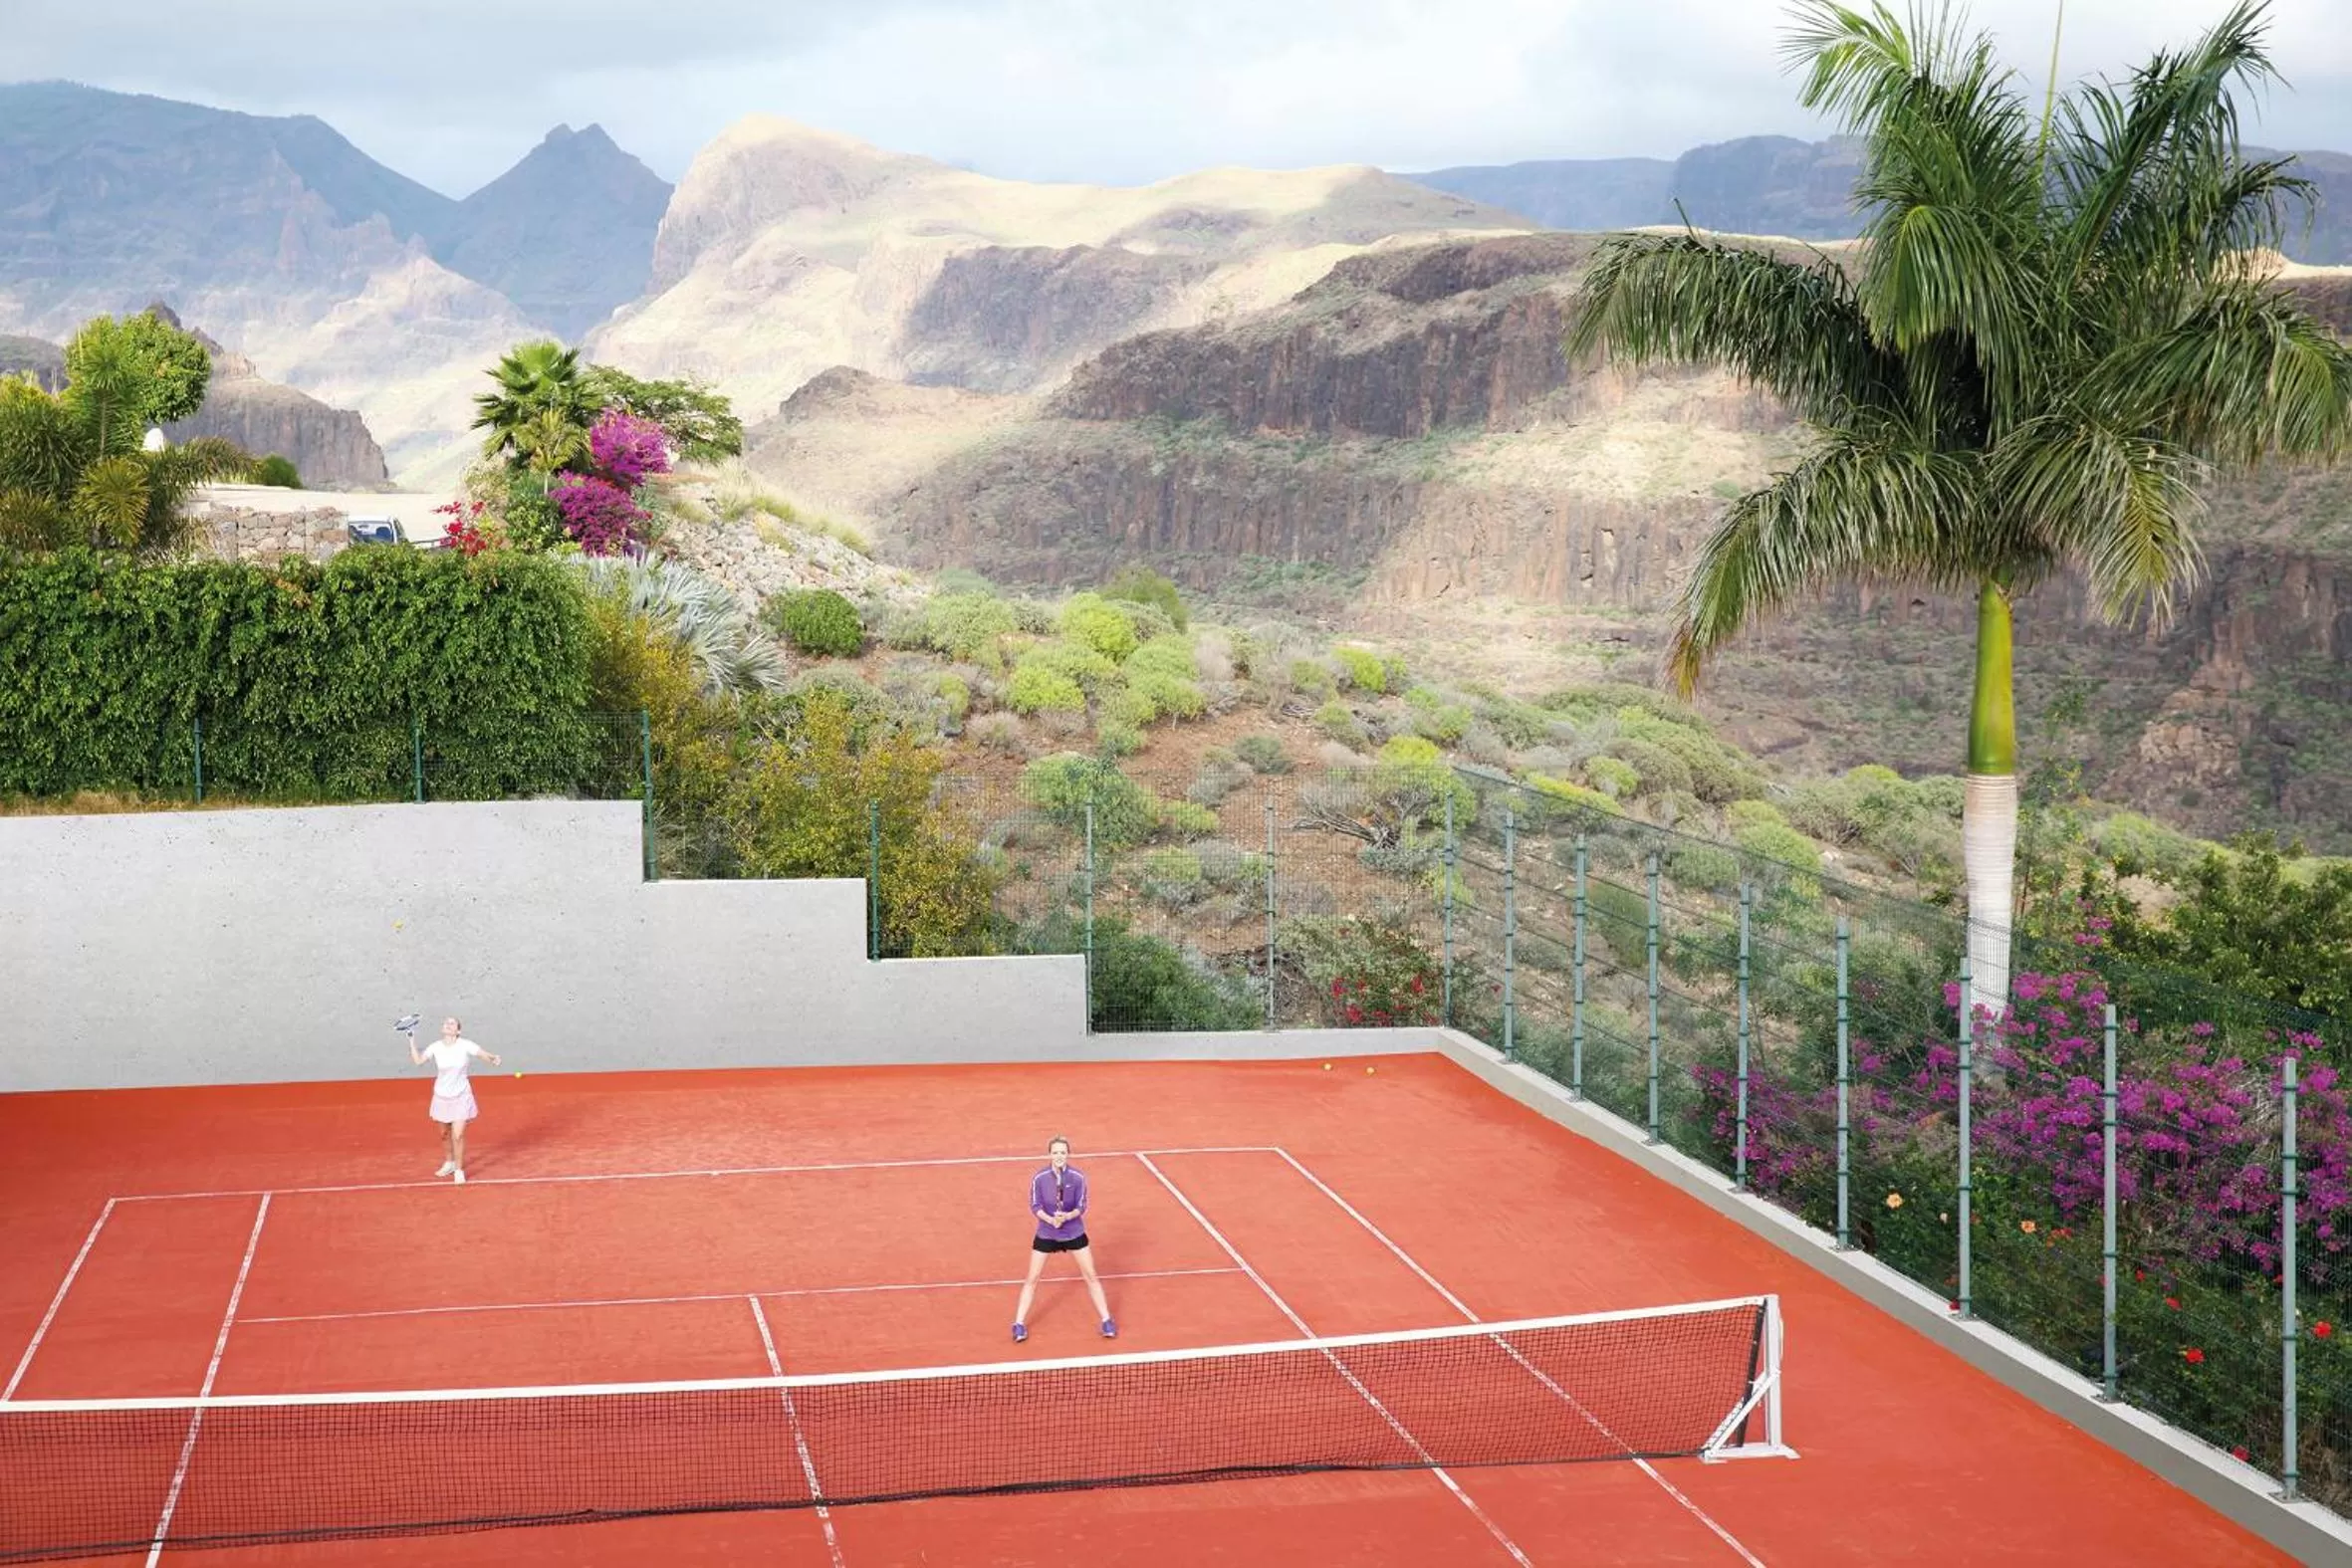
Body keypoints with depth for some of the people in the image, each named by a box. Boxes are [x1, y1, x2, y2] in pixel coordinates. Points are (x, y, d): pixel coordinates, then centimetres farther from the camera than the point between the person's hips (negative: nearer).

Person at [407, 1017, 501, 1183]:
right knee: (444, 1134, 16)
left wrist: (494, 1058, -38)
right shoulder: (435, 1047, -8)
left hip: (461, 1096, -2)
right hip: (442, 1097, 2)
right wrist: (412, 1041, -19)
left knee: (458, 1135, -9)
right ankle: (448, 1163, 38)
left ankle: (459, 1170, 6)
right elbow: (417, 1061, -15)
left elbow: (486, 1055, -16)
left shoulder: (465, 1045, -13)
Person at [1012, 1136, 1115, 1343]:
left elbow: (1081, 1207, -11)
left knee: (1092, 1276, 6)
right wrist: (1051, 1219, -30)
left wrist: (1067, 1216, -31)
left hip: (1074, 1232, 0)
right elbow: (1035, 1207, -12)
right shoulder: (1039, 1178, -16)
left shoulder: (1078, 1178, -16)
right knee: (1032, 1279, 4)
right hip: (1046, 1233, 0)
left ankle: (1106, 1321, 20)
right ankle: (1019, 1324, 16)